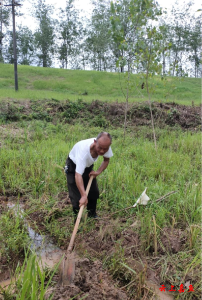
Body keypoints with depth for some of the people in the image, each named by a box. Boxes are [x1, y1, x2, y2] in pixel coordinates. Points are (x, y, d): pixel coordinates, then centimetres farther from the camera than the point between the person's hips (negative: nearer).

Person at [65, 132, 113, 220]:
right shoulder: (84, 150, -45)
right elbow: (78, 175, -50)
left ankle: (92, 214, 30)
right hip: (73, 165, -5)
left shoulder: (105, 146, -28)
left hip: (88, 165, 5)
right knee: (76, 195, -11)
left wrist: (98, 171, -23)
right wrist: (83, 195, -58)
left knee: (94, 192, 9)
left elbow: (106, 160, -6)